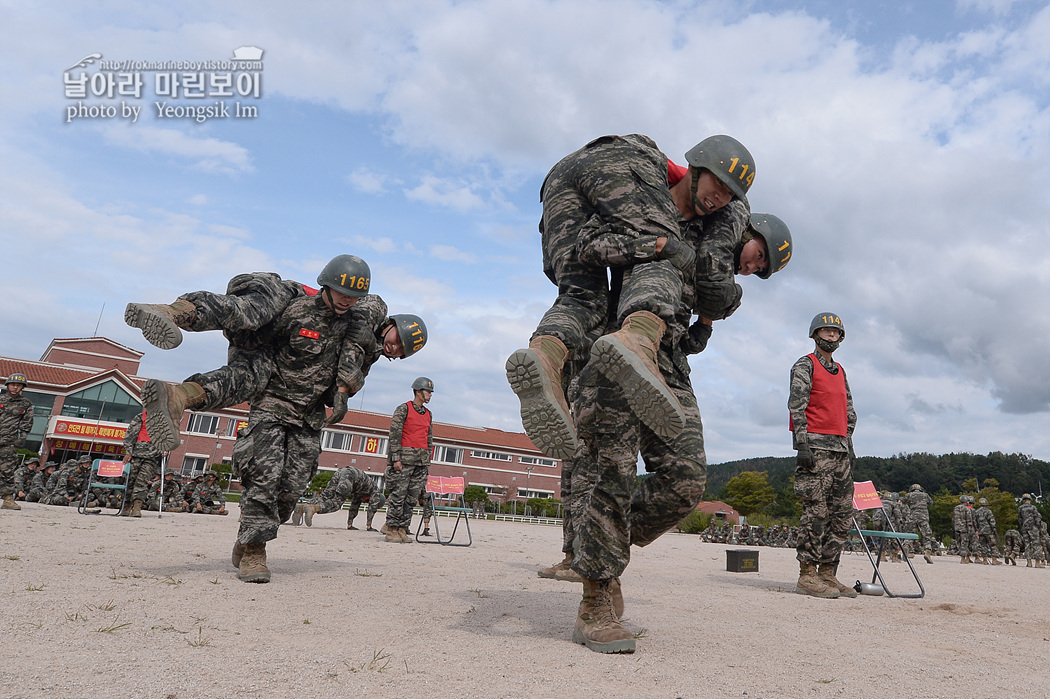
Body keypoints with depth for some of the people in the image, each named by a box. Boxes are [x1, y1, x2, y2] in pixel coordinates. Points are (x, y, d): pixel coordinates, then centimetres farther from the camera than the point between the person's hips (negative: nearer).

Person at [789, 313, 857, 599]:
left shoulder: (840, 372, 23)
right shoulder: (805, 366, 0)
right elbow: (796, 405, -10)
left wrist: (849, 444, 16)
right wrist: (802, 444, -18)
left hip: (840, 447, 8)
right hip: (816, 446, -8)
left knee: (841, 513, 6)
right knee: (816, 511, -11)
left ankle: (827, 573, 12)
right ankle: (807, 575, -7)